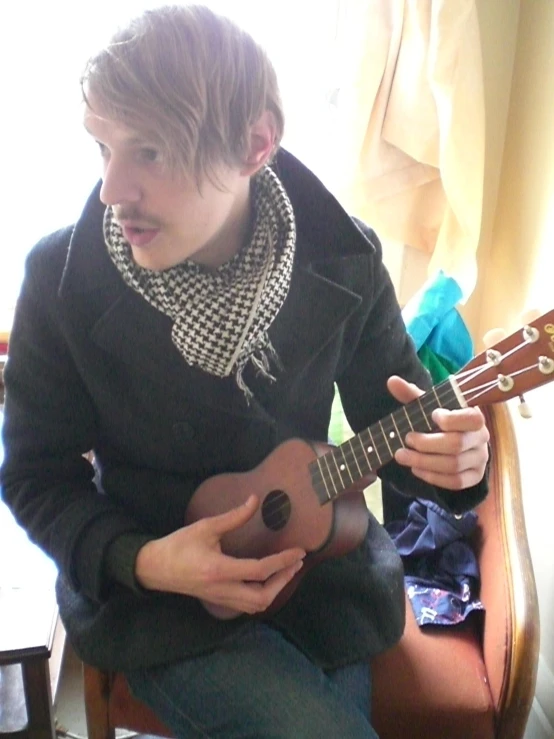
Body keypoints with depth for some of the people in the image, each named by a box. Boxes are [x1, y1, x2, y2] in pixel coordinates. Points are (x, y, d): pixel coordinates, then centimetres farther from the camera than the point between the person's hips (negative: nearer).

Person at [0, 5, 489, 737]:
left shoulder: (344, 260, -13)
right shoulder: (62, 277, -17)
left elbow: (391, 411, 0)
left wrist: (447, 452, -23)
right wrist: (142, 561, -22)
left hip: (316, 560, 3)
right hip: (152, 593, -2)